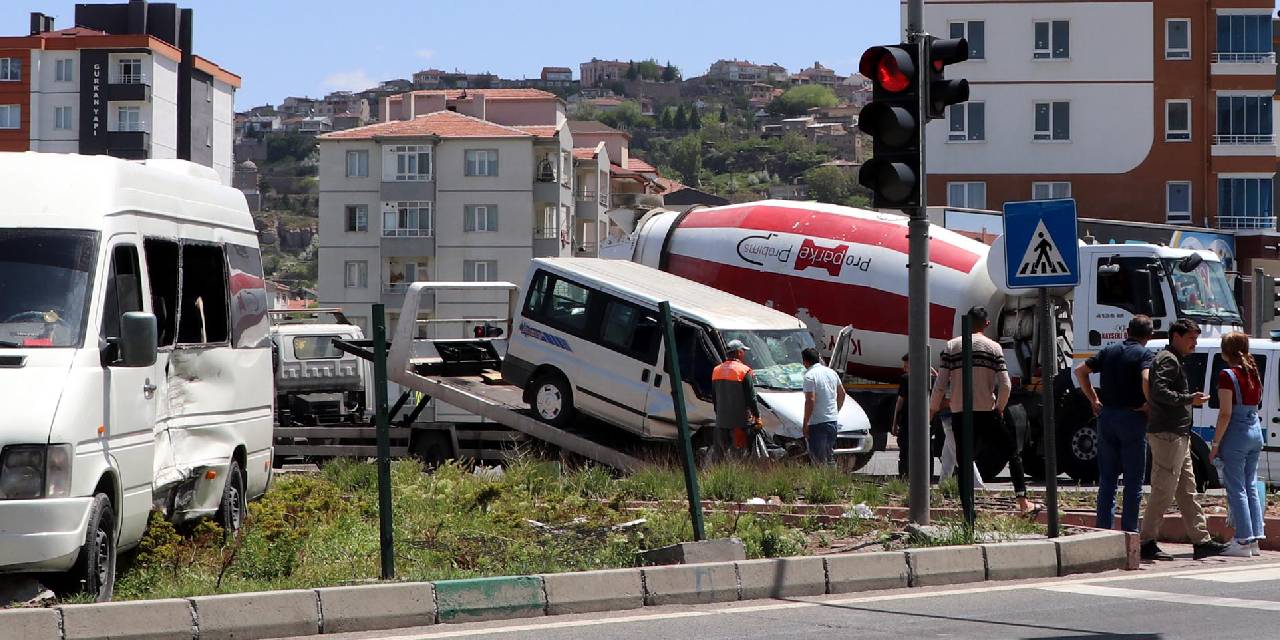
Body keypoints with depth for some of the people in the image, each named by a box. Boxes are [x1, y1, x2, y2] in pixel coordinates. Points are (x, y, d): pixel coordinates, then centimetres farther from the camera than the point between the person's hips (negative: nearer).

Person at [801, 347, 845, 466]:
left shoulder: (810, 376, -14)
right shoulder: (831, 372, 11)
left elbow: (810, 401, -20)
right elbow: (842, 394, 19)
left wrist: (805, 424, -16)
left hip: (817, 422, -8)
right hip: (833, 420, 8)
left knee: (818, 458, -5)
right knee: (830, 454, 18)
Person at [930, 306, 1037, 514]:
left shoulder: (951, 346, 5)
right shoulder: (993, 347, 2)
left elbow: (941, 385, 0)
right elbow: (1005, 386, -5)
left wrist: (932, 410, 11)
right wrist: (999, 409, 10)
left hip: (959, 413, 2)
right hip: (987, 412, -2)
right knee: (1014, 452, 11)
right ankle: (1022, 501, 5)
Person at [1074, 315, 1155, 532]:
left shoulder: (1109, 351, 11)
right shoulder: (1146, 354, -6)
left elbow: (1080, 371, 11)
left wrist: (1094, 399, 12)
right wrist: (1150, 405, -12)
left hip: (1106, 416, 5)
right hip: (1133, 418, -5)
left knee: (1107, 478, 11)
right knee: (1133, 480, 2)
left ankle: (1103, 528, 9)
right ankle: (1129, 531, 1)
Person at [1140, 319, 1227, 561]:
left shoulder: (1174, 360, 22)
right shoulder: (1168, 360, -10)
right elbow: (1159, 391, -23)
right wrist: (1190, 399, -23)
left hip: (1178, 435, 11)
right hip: (1167, 434, -11)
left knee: (1187, 491, 10)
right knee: (1163, 491, -9)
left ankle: (1201, 541, 12)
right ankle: (1147, 543, -5)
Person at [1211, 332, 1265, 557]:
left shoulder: (1227, 376, -13)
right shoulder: (1254, 374, 9)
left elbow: (1225, 414, -15)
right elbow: (1256, 403, 14)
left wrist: (1216, 444, -11)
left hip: (1236, 432, -7)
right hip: (1256, 431, 7)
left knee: (1236, 488, -3)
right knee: (1250, 486, 13)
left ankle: (1243, 541, -5)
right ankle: (1254, 540, 13)